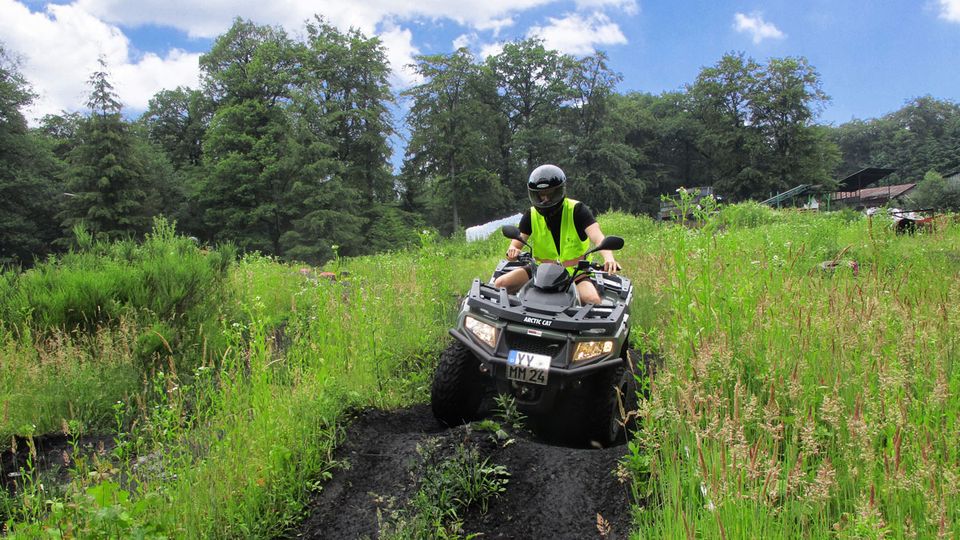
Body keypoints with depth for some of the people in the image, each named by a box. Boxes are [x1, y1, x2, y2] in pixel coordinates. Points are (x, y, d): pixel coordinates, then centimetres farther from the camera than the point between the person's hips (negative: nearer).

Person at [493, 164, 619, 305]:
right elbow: (517, 242, -5)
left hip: (575, 272, -3)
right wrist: (512, 250, -32)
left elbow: (597, 236, -23)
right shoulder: (531, 215, 0)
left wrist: (608, 257, -45)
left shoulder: (577, 210, -11)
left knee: (592, 300, -32)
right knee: (500, 284, -12)